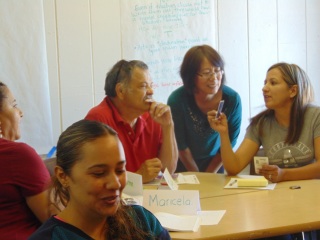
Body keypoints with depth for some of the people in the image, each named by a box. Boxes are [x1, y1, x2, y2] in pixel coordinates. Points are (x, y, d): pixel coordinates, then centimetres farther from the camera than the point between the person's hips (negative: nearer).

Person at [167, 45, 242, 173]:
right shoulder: (177, 100, -19)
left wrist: (208, 175, 0)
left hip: (215, 167, 1)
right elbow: (181, 146, -9)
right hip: (184, 166, -1)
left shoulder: (232, 99, -13)